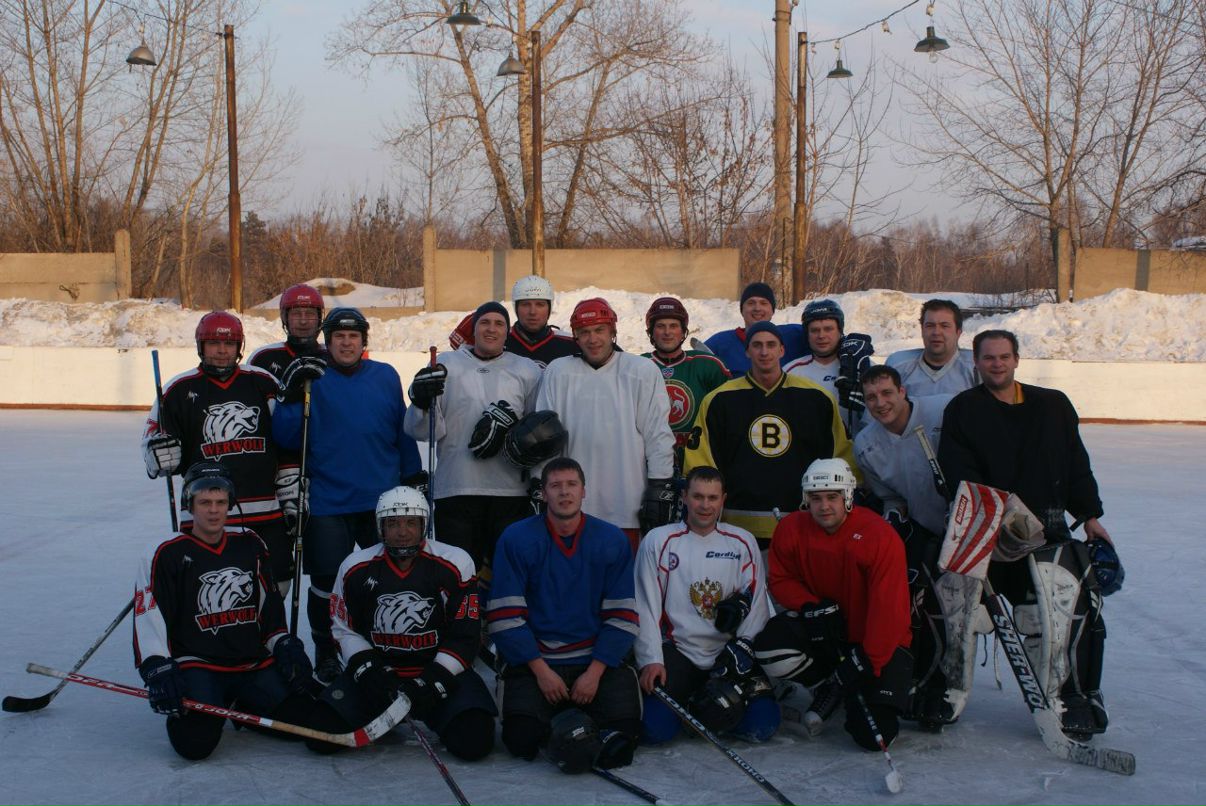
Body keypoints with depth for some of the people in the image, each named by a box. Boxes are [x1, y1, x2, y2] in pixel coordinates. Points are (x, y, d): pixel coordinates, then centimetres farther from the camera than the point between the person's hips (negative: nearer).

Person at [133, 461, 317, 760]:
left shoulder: (250, 546, 11)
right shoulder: (167, 554, -3)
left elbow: (270, 607, 20)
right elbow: (149, 616, -8)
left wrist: (284, 646, 8)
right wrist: (157, 669, -19)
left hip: (254, 663, 4)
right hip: (196, 665, -4)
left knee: (303, 718, -13)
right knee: (196, 741, -27)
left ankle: (244, 706, 16)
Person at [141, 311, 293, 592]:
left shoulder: (263, 383, 7)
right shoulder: (180, 390, 3)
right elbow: (152, 439, 7)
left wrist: (291, 497, 7)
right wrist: (161, 455, -16)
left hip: (268, 514, 2)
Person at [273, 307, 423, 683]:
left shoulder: (386, 377, 5)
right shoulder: (311, 378, -1)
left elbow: (402, 431, 10)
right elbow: (288, 438, -8)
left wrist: (412, 476, 10)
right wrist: (292, 396, -21)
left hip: (382, 499, 2)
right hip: (327, 503, -2)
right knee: (326, 583, 4)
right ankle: (325, 653, 24)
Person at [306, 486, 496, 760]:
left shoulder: (455, 564, -7)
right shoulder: (356, 568, -1)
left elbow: (464, 637, -6)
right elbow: (344, 629, 7)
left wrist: (433, 683, -16)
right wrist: (369, 671, -10)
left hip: (439, 669, -1)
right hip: (376, 668, 2)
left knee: (473, 742, -24)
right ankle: (379, 717, 16)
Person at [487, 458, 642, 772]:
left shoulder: (612, 540, 2)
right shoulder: (516, 539, -3)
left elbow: (622, 616, 1)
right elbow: (505, 615, -6)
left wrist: (595, 672, -10)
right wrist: (541, 670, -12)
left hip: (596, 661, 1)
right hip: (533, 661, -1)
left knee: (622, 731, -19)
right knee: (522, 739, -22)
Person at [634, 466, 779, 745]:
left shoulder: (743, 542, 7)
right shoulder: (658, 541, 1)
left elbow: (757, 604, 2)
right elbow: (645, 607, -2)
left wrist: (742, 649, -12)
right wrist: (651, 659, -12)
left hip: (729, 654, 2)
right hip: (676, 648, -2)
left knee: (762, 726, -16)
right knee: (656, 728, -21)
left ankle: (708, 705, 15)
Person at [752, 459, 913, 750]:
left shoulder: (881, 536, -21)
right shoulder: (791, 529, -8)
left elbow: (888, 608, -22)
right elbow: (781, 581, 2)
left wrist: (866, 661, -25)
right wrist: (811, 607, -18)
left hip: (877, 640, -4)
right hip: (819, 631, 4)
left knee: (875, 734, -18)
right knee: (770, 647, -28)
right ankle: (828, 686, 2)